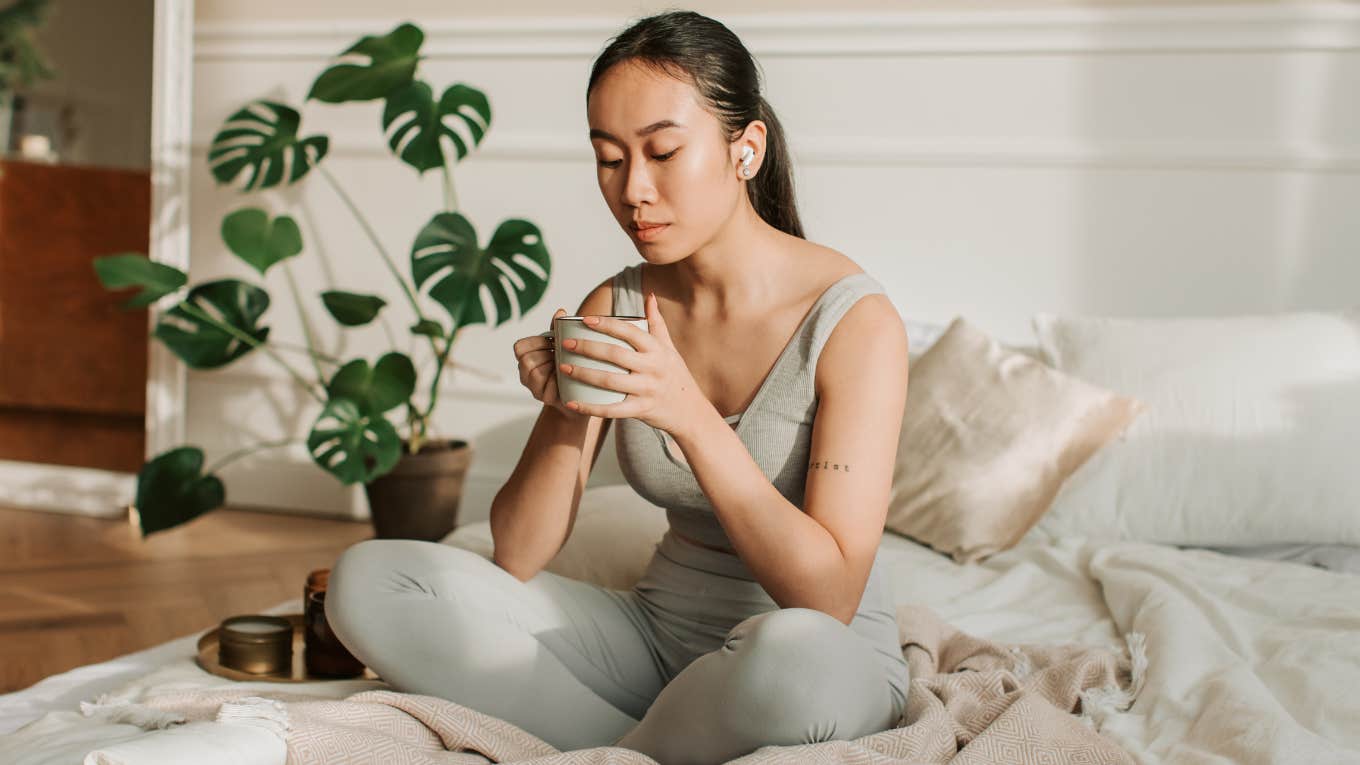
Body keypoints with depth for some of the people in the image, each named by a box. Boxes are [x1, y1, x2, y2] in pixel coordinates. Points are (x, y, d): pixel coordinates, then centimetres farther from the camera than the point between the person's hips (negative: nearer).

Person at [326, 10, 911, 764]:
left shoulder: (854, 320, -16)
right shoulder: (616, 308, 0)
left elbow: (829, 598, -23)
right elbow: (517, 558, -1)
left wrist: (692, 417, -30)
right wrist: (565, 411, -19)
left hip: (832, 653, -4)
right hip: (657, 630, 5)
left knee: (792, 655, -43)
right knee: (367, 579, -11)